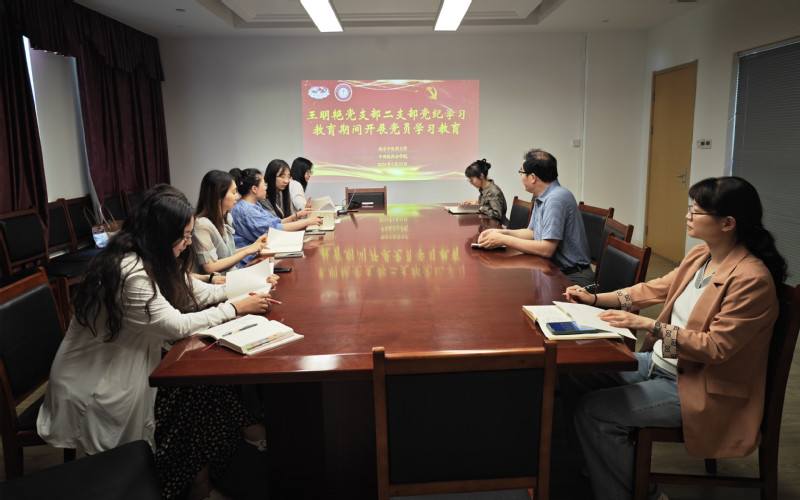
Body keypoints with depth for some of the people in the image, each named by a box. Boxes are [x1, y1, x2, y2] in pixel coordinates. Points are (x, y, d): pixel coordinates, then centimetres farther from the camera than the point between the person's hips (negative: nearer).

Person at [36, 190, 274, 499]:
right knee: (199, 387, -11)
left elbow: (194, 292, 7)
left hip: (126, 364, 8)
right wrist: (235, 309, -18)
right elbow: (177, 326, -26)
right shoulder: (129, 272, -29)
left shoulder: (148, 259, -1)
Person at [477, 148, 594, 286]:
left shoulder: (556, 199, -22)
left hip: (571, 277, -9)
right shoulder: (541, 198, 11)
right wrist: (502, 232, 2)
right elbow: (532, 233, 18)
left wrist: (504, 240, -20)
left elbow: (546, 249, -27)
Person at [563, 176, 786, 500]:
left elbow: (717, 347, -24)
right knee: (578, 373, 3)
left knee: (593, 411, -17)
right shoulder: (699, 256, 3)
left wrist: (649, 325, -30)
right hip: (662, 362, 9)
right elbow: (654, 289, 12)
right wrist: (595, 299, 3)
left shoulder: (752, 279, -23)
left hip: (699, 387, -9)